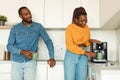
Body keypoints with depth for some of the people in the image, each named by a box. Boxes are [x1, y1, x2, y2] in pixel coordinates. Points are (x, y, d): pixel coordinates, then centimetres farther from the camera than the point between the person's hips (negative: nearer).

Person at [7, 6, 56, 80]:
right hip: (17, 62, 1)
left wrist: (52, 57, -5)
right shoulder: (15, 28, -3)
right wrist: (22, 52, -20)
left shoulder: (38, 27, -2)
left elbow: (48, 41, 3)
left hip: (30, 62, -1)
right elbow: (9, 46, -4)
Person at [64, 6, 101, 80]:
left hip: (83, 56, 4)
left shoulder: (86, 27, 7)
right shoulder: (70, 28, -10)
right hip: (71, 55, -4)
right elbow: (70, 46, -15)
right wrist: (85, 52, -19)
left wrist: (90, 41, -3)